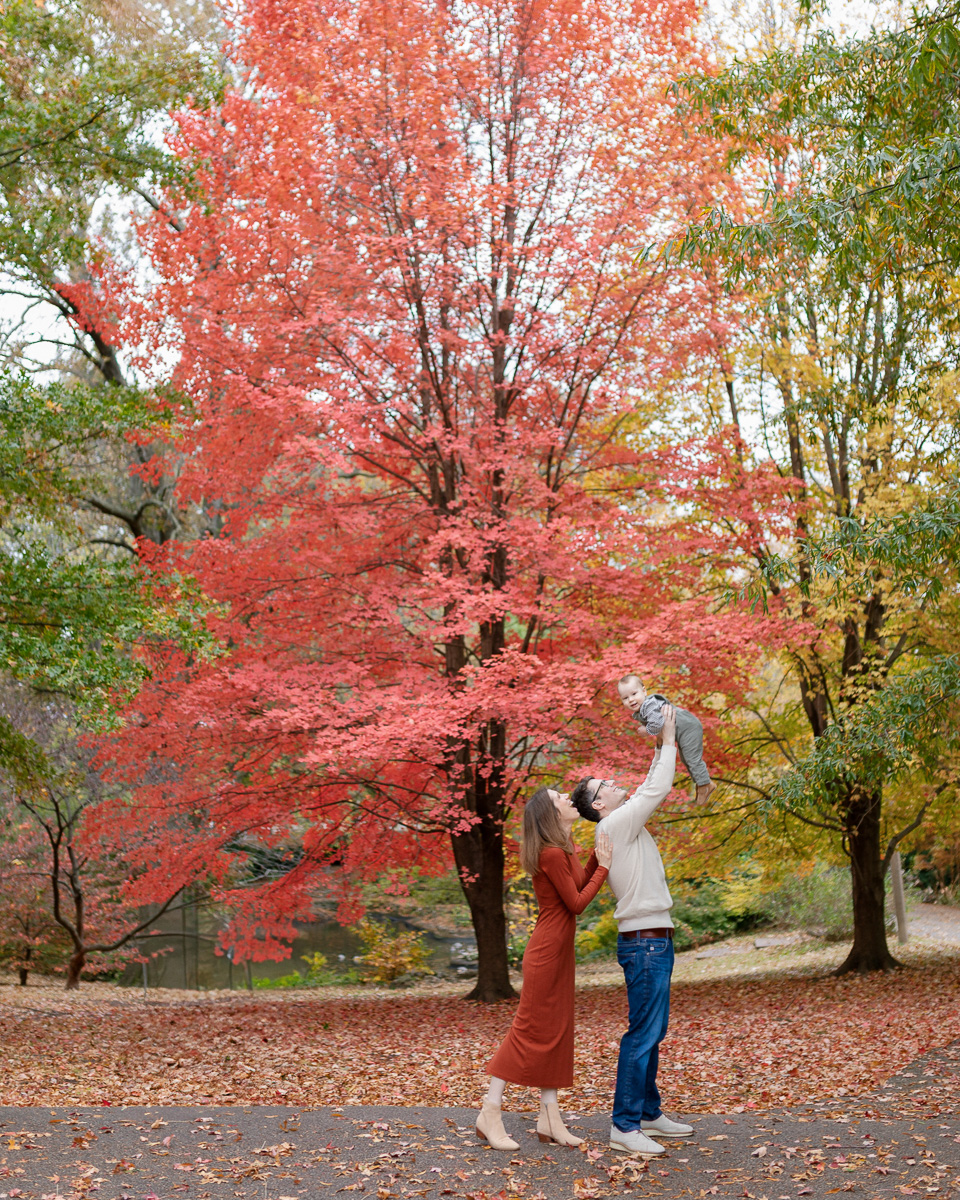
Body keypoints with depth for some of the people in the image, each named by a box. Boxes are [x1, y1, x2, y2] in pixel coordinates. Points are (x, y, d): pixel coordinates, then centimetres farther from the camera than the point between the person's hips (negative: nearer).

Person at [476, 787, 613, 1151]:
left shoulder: (563, 850, 10)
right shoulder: (551, 855, -20)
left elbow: (581, 885, 15)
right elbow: (576, 903, -17)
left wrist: (598, 857, 9)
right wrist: (602, 866, -11)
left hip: (560, 951, 10)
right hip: (546, 952, -10)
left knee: (556, 1032, 10)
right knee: (529, 1029, -5)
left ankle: (550, 1118, 14)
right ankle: (490, 1113, 2)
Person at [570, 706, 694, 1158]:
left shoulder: (627, 824, 15)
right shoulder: (615, 825, -11)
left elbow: (649, 792, 25)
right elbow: (655, 792, -15)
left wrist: (662, 749, 15)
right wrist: (668, 742, -5)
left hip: (652, 941, 10)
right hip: (645, 941, -10)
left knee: (653, 1031, 14)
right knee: (642, 1033, -9)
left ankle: (649, 1113, 22)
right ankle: (624, 1126, -7)